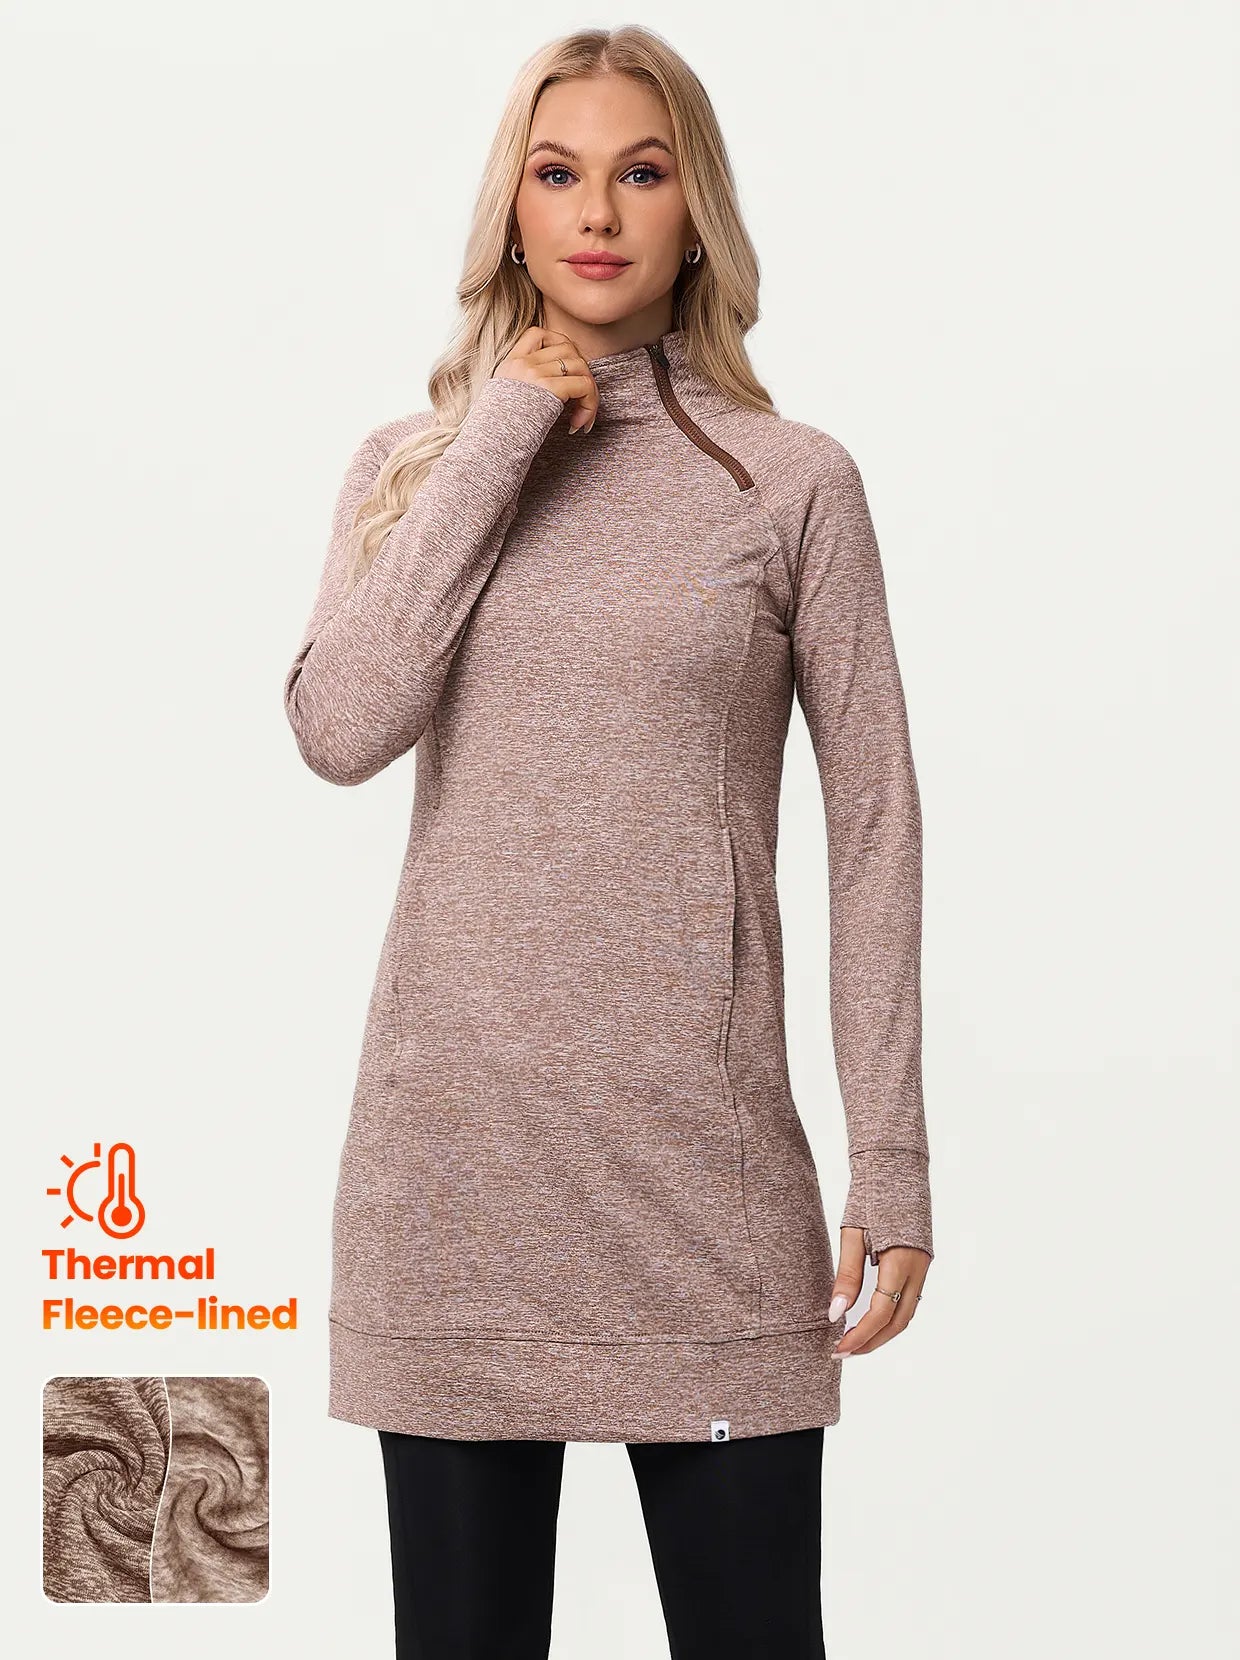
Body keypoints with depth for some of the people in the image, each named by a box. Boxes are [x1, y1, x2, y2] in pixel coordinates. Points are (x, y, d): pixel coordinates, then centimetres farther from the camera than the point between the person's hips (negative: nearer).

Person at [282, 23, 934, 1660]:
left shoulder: (793, 480, 2)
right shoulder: (412, 463, 9)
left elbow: (873, 822, 2)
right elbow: (340, 729, -9)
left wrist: (892, 1163, -2)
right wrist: (493, 442, -7)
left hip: (702, 1149, -1)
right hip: (454, 1134, 2)